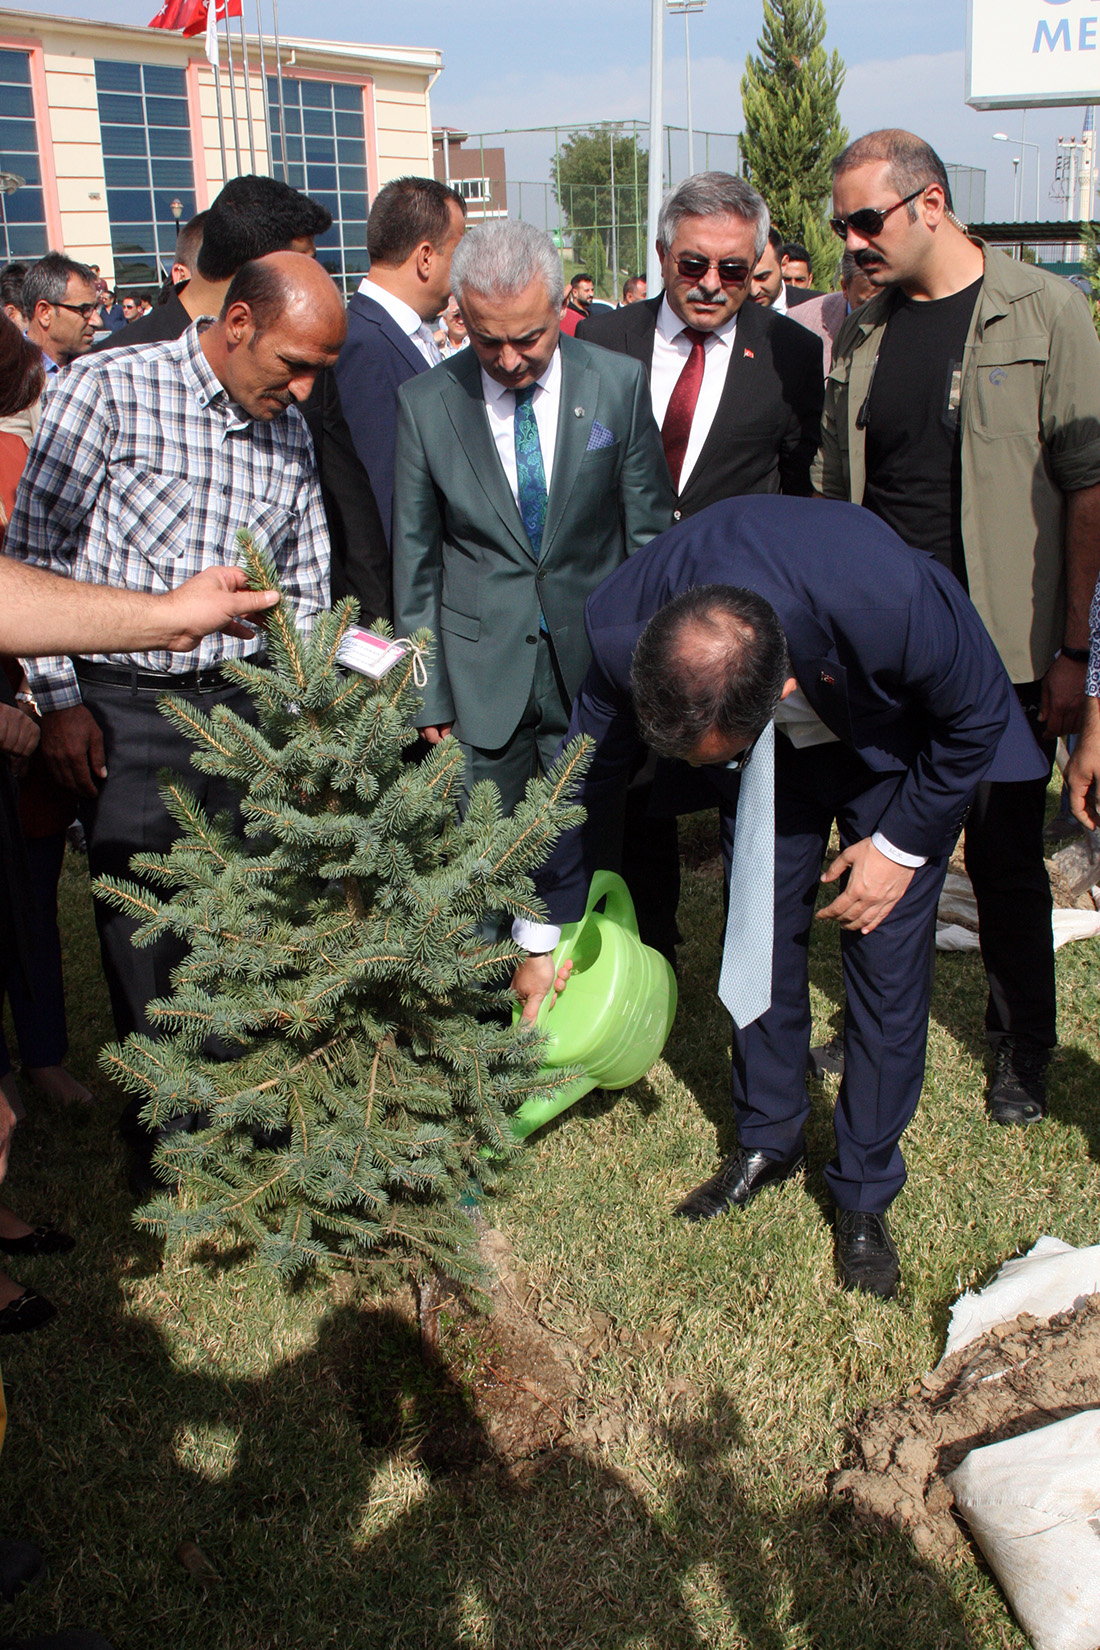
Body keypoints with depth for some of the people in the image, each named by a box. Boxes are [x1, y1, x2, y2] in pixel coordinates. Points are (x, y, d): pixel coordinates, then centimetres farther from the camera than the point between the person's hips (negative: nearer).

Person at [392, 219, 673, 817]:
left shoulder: (619, 383, -3)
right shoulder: (424, 403, -3)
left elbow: (649, 532, 4)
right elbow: (415, 559, 2)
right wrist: (427, 695, 1)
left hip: (592, 663, 1)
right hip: (480, 672, 0)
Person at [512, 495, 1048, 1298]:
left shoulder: (893, 600, -44)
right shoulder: (624, 626, -32)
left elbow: (979, 714, -20)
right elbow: (588, 775, -12)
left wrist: (902, 844, -15)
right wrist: (542, 937, -2)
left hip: (898, 750, -2)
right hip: (774, 753, 3)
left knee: (887, 964, -2)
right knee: (762, 937, 5)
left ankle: (865, 1193, 16)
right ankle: (769, 1140, 29)